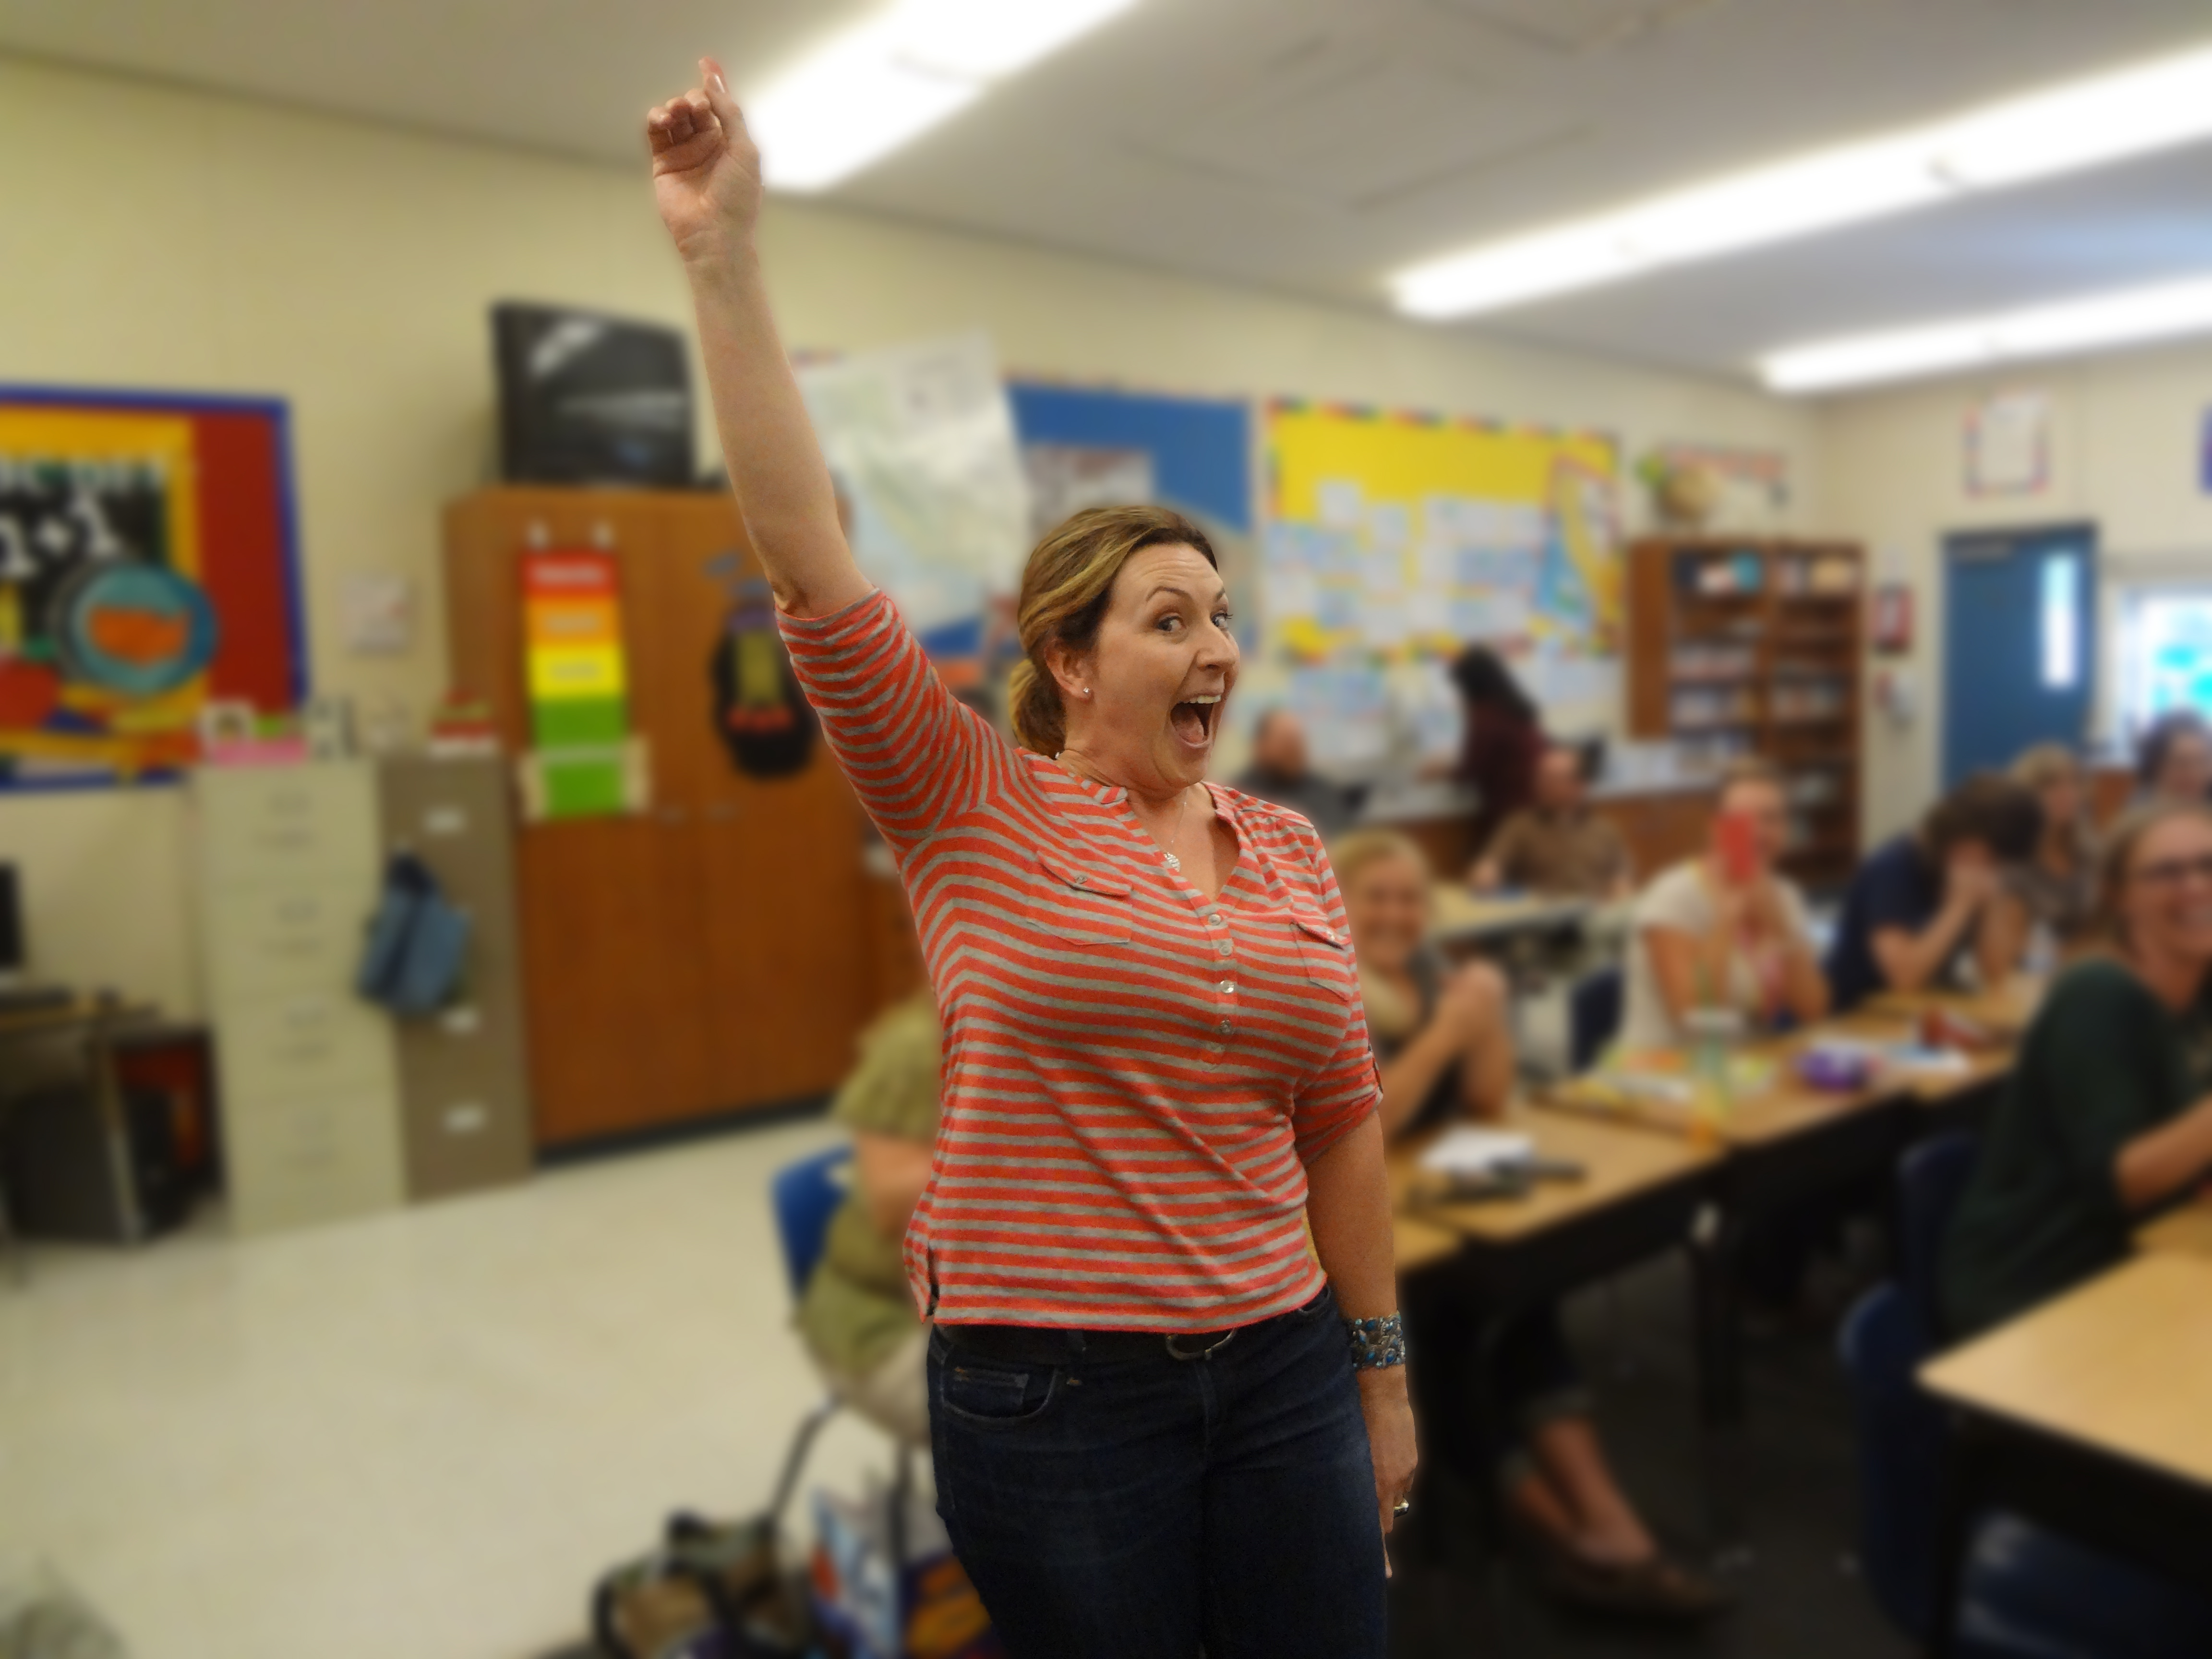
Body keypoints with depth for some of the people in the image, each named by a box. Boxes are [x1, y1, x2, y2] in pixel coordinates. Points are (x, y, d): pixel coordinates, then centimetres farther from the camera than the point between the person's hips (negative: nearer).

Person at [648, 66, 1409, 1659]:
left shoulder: (1289, 850, 3)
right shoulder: (977, 814, -7)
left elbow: (1343, 1121, 7)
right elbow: (811, 561, -16)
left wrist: (1384, 1372, 11)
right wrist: (726, 255, -19)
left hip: (1282, 1367, 4)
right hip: (1050, 1391, -3)